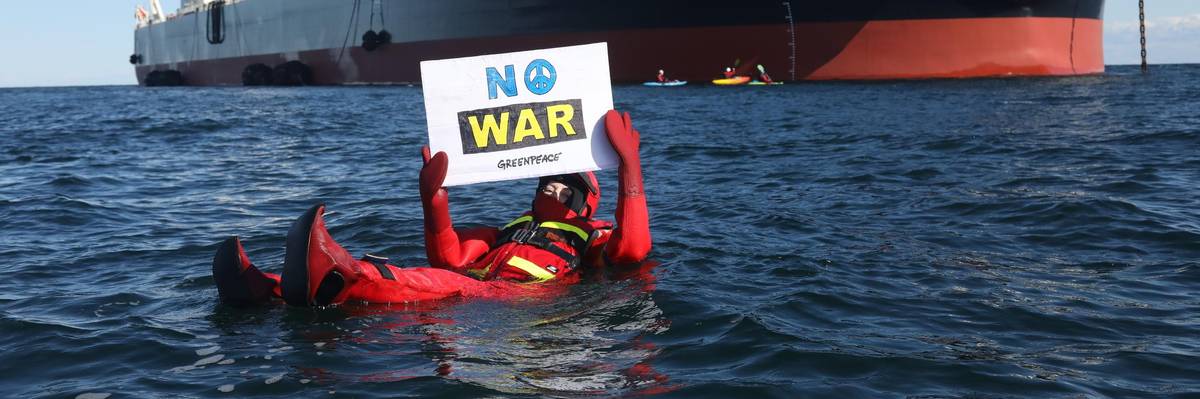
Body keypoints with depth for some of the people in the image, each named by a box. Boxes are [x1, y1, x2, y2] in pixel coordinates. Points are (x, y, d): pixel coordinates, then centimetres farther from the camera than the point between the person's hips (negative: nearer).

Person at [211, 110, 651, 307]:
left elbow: (633, 245, 4)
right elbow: (449, 258, 29)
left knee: (455, 286, -37)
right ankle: (263, 287, -40)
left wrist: (629, 162, 4)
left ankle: (334, 279, -65)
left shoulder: (590, 236, 29)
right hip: (470, 284, 7)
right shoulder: (509, 230, 42)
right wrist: (433, 197, 14)